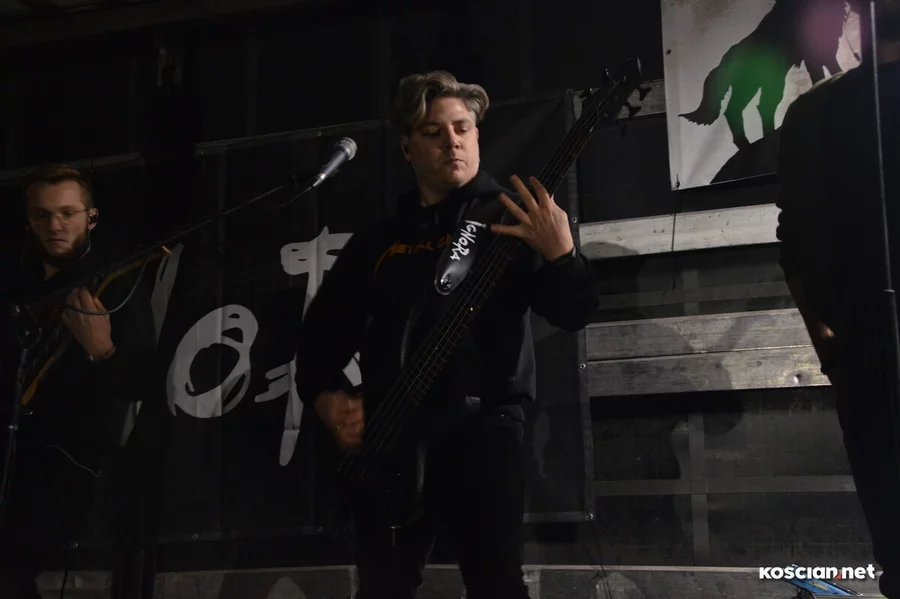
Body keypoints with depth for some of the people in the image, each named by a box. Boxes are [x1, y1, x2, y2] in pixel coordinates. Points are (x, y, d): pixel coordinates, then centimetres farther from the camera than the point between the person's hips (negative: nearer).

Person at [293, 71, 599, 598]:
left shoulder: (512, 217, 5)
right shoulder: (376, 241, 16)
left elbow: (575, 313, -6)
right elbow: (320, 336, 20)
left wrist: (561, 253, -26)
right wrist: (327, 400, 1)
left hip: (483, 424, -4)